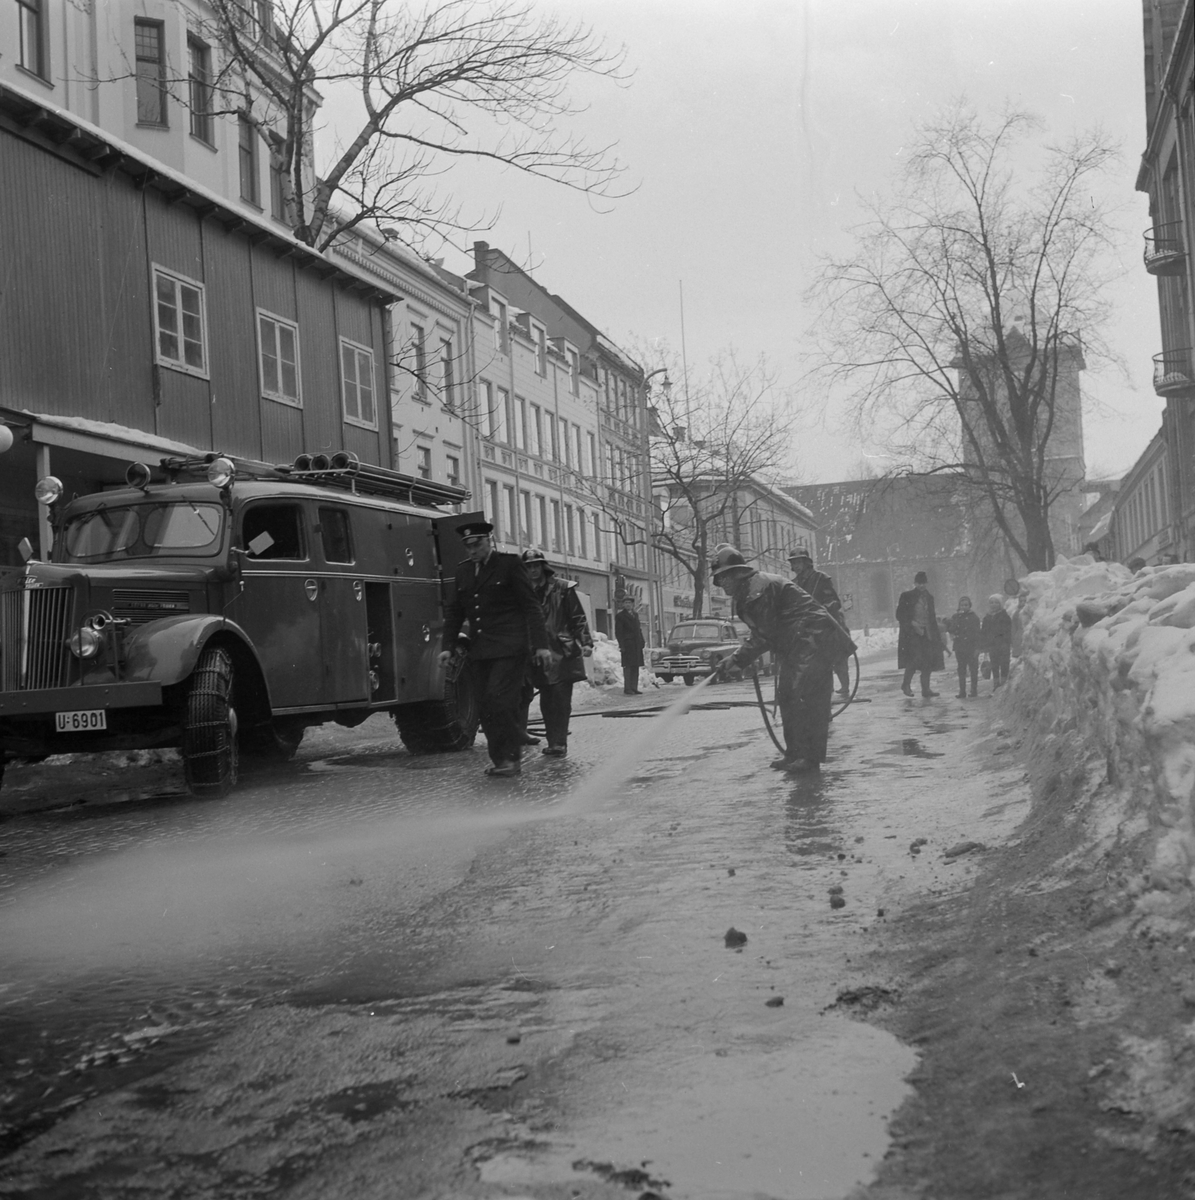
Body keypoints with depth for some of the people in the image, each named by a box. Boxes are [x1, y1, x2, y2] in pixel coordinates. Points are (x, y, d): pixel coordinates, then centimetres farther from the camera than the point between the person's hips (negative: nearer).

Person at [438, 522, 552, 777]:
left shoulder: (509, 564, -1)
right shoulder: (463, 571, 15)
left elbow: (530, 606, -4)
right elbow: (455, 612, 19)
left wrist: (541, 644, -10)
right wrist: (448, 646, 8)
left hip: (509, 649, -6)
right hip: (480, 651, 6)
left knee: (498, 700, -15)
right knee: (486, 706, 4)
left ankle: (510, 756, -5)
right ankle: (500, 758, 12)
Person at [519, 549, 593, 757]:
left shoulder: (563, 588, 1)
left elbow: (578, 618, 1)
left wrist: (586, 642, -9)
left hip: (563, 655, -4)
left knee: (560, 701, -7)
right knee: (546, 703, 7)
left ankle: (559, 743, -6)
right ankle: (554, 742, 15)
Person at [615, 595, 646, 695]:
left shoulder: (635, 615, 19)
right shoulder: (620, 616, -2)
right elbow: (618, 632, -7)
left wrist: (642, 642, 10)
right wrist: (621, 645, -14)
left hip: (637, 645, 7)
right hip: (627, 644, -7)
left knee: (636, 666, 7)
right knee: (628, 666, -7)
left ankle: (634, 688, 10)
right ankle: (627, 688, -5)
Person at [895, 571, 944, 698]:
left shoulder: (929, 598, 16)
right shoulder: (906, 596, 0)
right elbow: (899, 615, -3)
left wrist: (936, 634, 15)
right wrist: (912, 623, -16)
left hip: (927, 634, 5)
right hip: (911, 633, -5)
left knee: (928, 661, -1)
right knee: (915, 657, -19)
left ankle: (925, 689, 4)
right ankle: (906, 684, -2)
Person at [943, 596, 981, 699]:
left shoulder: (974, 617, -1)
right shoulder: (956, 617, 9)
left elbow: (977, 633, -3)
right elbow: (951, 630, 4)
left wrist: (977, 648, -9)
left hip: (971, 647, -3)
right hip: (959, 647, 3)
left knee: (973, 669, 0)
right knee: (961, 670, 6)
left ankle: (974, 690, 8)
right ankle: (962, 691, 9)